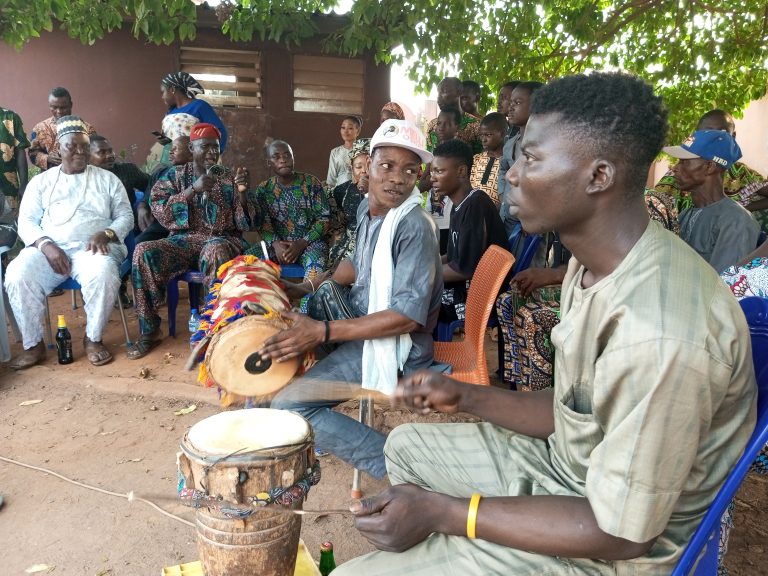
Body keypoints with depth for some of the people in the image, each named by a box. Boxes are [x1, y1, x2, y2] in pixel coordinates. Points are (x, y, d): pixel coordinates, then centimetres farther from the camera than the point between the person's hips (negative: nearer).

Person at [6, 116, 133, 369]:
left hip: (92, 247, -1)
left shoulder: (107, 179, 15)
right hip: (49, 248, 2)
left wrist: (106, 234, -13)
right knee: (17, 276, -28)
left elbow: (125, 216, 9)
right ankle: (33, 344, -10)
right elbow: (26, 221, 9)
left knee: (104, 275, -36)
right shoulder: (41, 181, 16)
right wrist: (45, 244, -12)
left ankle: (93, 338, -14)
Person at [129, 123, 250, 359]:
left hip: (221, 240, -2)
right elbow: (159, 211, -5)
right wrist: (194, 189, -14)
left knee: (216, 251, -38)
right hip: (183, 240, 2)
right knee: (144, 252, -26)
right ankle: (149, 330, -15)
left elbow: (243, 225, 2)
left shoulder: (230, 177, 9)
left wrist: (241, 192, -14)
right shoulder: (174, 175, 11)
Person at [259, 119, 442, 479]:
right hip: (361, 320, 9)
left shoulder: (415, 227, -23)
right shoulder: (367, 208, 3)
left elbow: (409, 315, -29)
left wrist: (322, 332, -32)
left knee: (289, 405, -16)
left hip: (393, 347, -9)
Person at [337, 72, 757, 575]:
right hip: (565, 460, 9)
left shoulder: (657, 335, -33)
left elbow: (620, 532, -24)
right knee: (406, 445, 19)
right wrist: (464, 396, 0)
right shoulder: (596, 265, -2)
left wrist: (442, 511, -22)